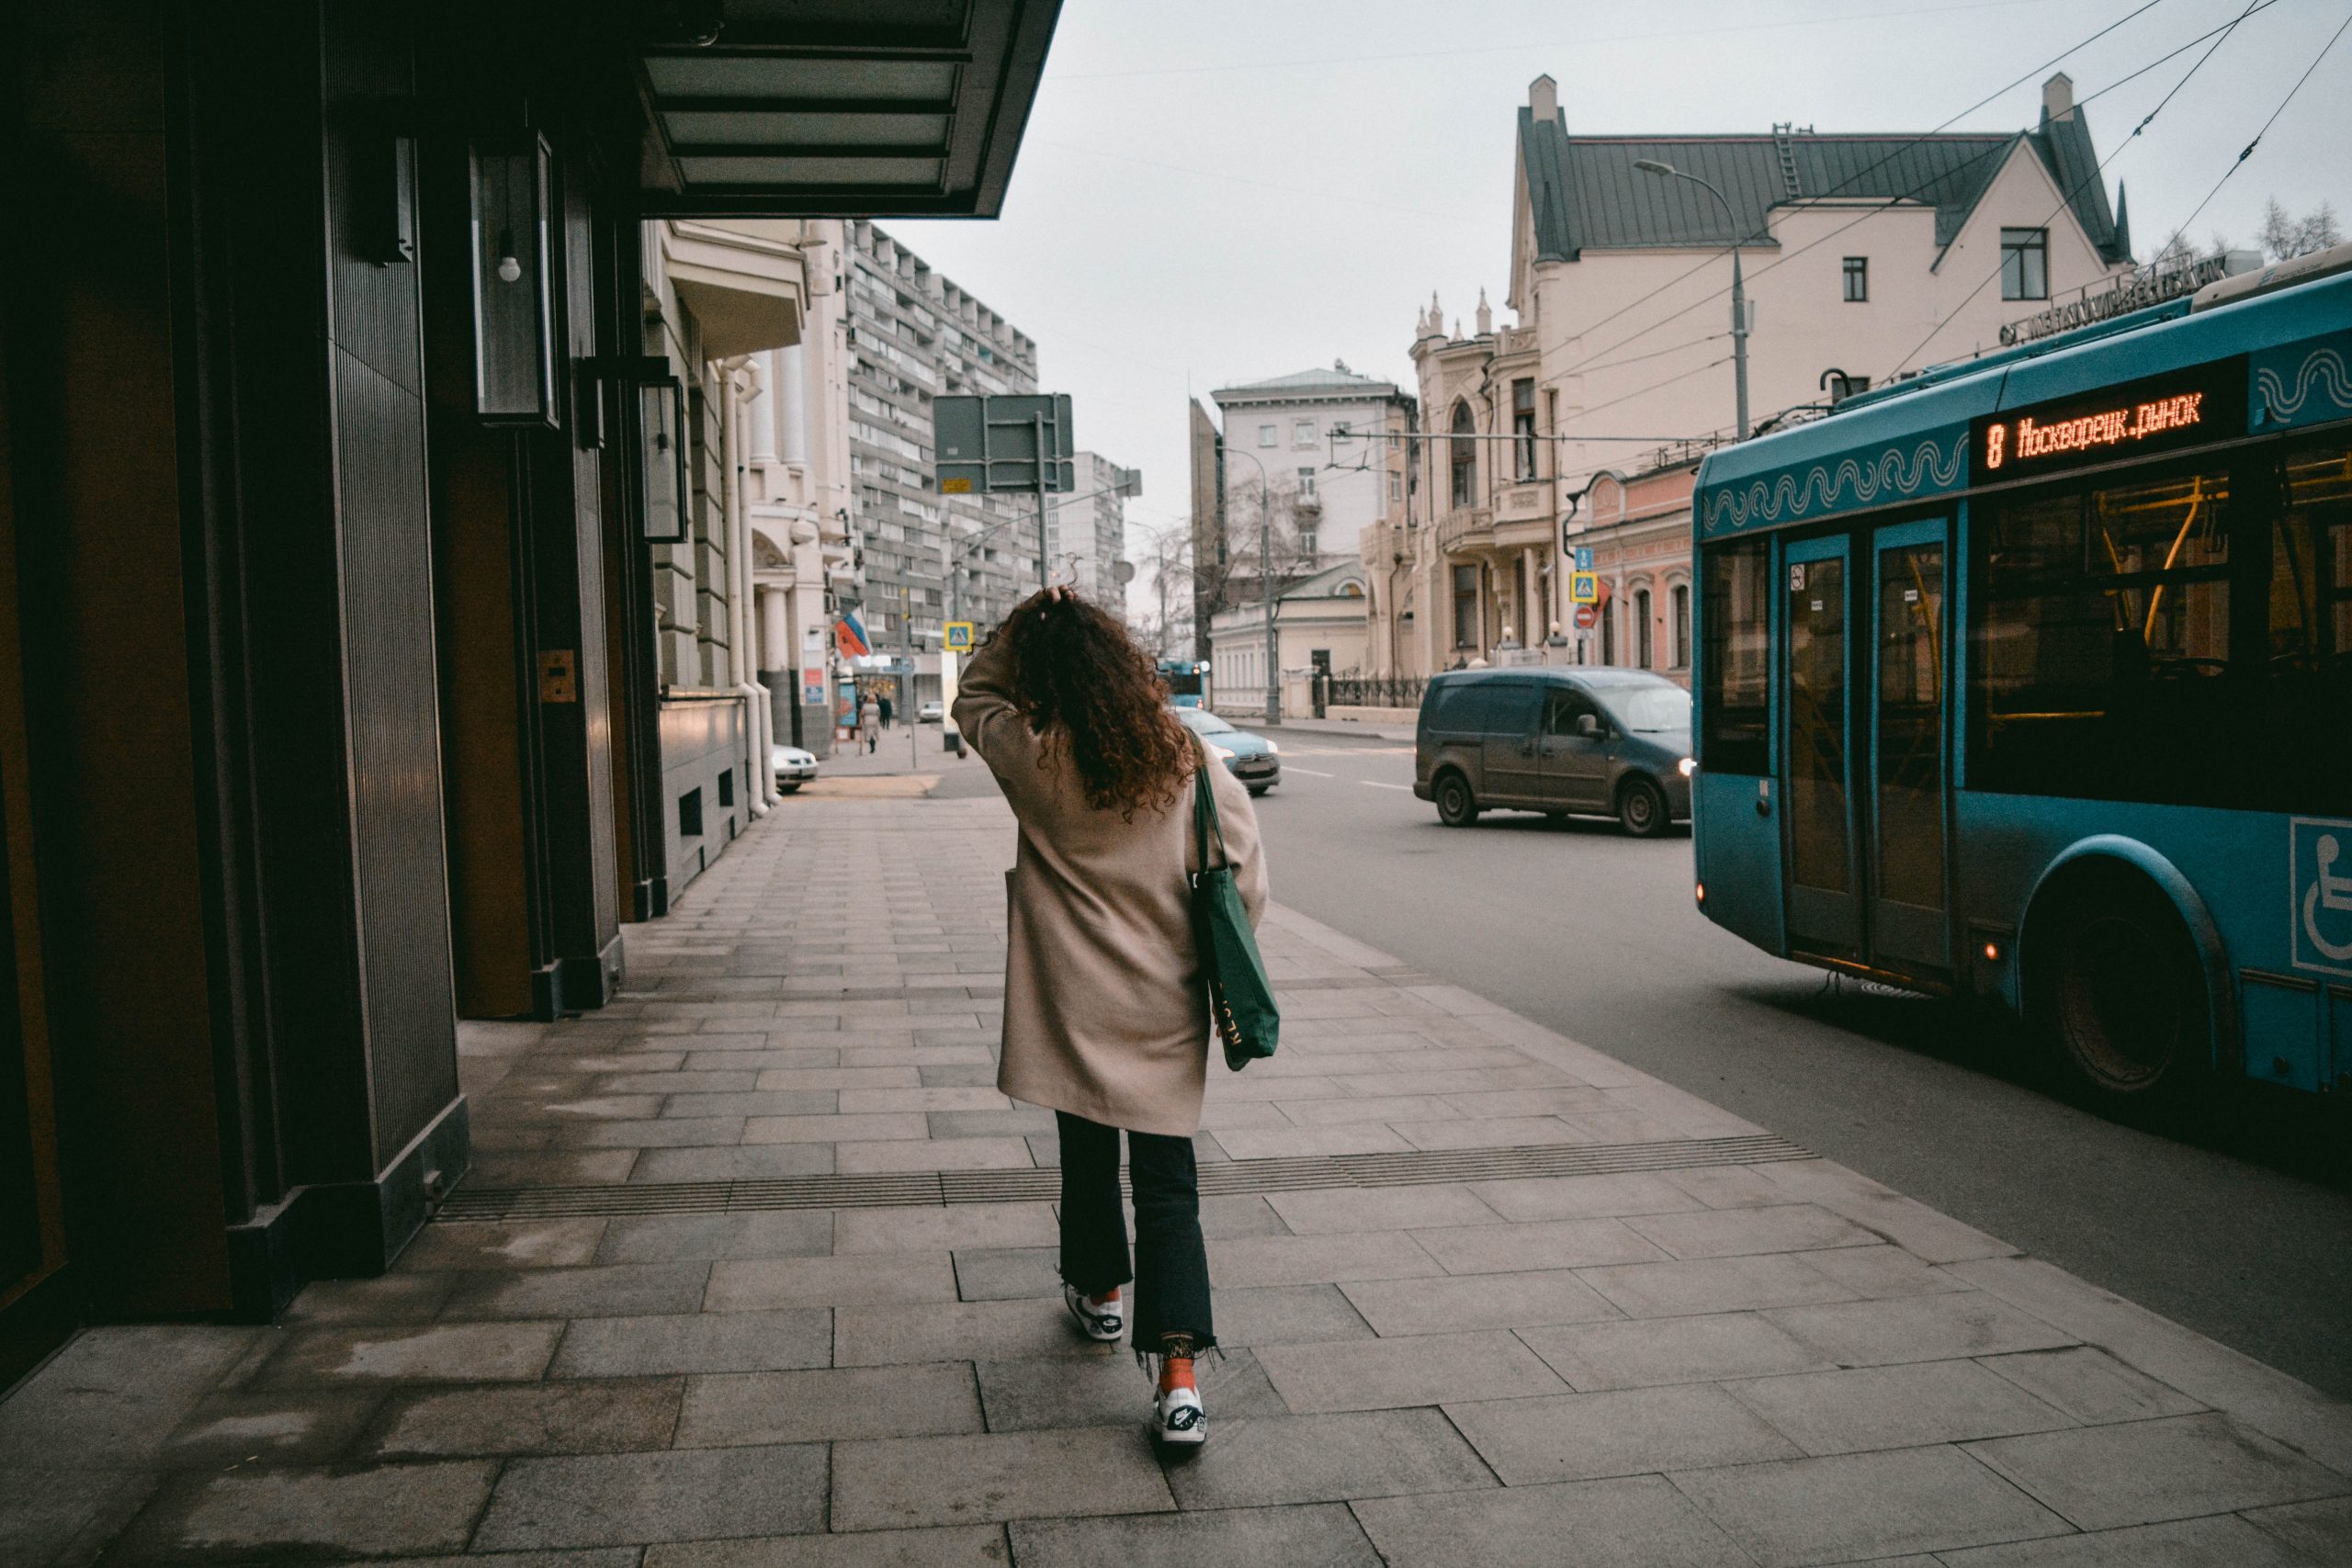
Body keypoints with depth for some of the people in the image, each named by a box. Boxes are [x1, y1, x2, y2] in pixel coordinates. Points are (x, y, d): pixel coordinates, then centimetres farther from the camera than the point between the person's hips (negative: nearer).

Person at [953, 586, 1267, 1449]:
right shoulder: (1192, 766, -6)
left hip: (1074, 1008, 0)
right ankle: (1179, 1377, -4)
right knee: (1167, 1183, 4)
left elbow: (974, 695, 11)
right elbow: (1246, 889, -2)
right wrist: (1210, 963, 13)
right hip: (1166, 1013, 1)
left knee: (1087, 1154, 21)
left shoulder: (1034, 759, -9)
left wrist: (1024, 620, 1)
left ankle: (1101, 1294, 43)